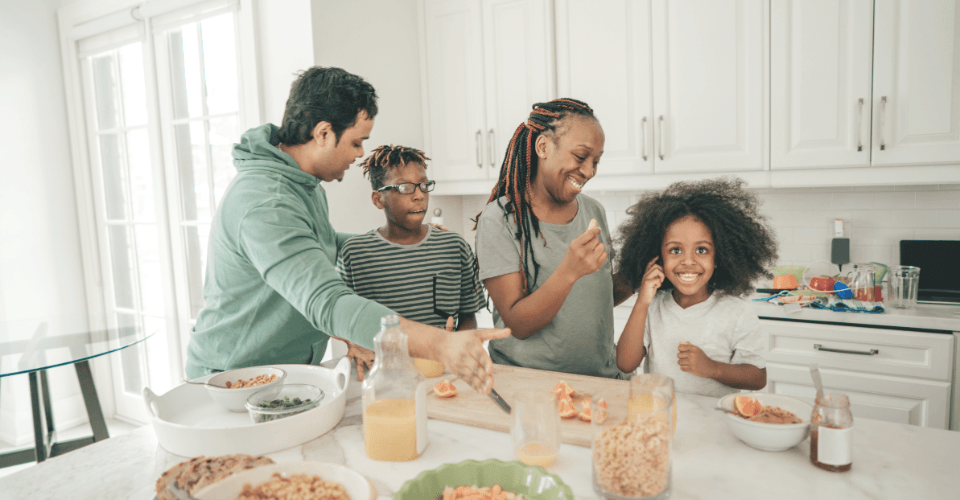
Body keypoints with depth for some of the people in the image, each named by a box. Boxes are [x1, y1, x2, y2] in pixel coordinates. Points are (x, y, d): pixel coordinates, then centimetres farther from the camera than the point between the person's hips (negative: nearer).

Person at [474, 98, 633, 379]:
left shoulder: (594, 211, 7)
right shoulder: (500, 219, -11)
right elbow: (518, 324, -15)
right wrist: (569, 272, -28)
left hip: (602, 377, 3)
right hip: (527, 385, -2)